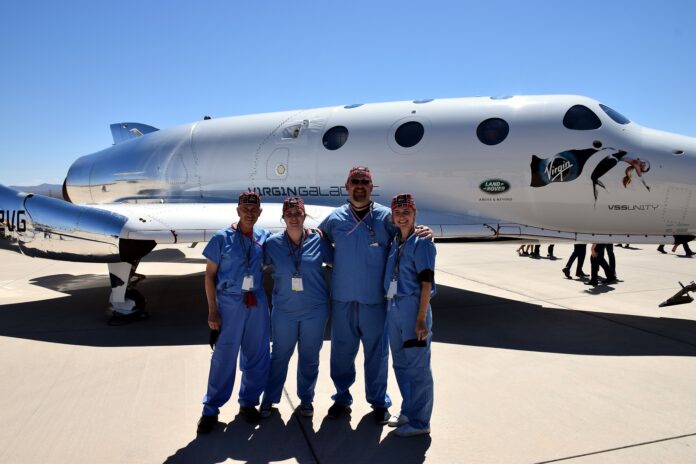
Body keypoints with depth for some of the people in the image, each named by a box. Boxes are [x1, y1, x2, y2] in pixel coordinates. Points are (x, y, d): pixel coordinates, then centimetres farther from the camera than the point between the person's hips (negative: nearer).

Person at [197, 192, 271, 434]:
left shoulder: (264, 237, 3)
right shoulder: (222, 238, -5)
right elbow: (209, 274, -3)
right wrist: (212, 310, -7)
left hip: (257, 302, 4)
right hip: (230, 302, -3)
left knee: (257, 355, 10)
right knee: (224, 357, 3)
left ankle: (248, 402, 30)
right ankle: (211, 409, 20)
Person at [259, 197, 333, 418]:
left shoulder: (318, 241, -5)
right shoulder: (273, 243, -4)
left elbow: (337, 262, 7)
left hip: (315, 310, 0)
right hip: (284, 310, 0)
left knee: (309, 357, 13)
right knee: (279, 355, 12)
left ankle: (306, 399, 34)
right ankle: (269, 399, 31)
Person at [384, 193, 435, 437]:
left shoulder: (422, 243, -8)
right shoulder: (394, 243, 11)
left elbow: (426, 284, -12)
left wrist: (421, 319, -16)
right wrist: (391, 308, 8)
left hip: (413, 308, -7)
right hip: (393, 308, 7)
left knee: (417, 366, 3)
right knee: (400, 364, 17)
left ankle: (420, 422, 17)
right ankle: (408, 412, 34)